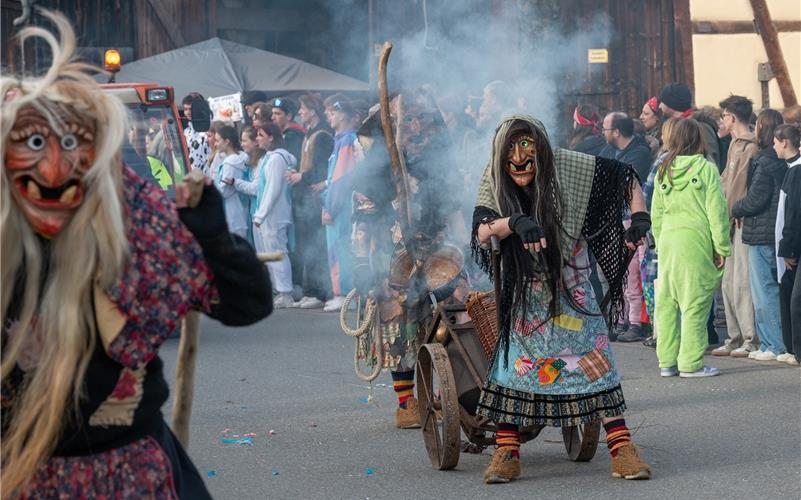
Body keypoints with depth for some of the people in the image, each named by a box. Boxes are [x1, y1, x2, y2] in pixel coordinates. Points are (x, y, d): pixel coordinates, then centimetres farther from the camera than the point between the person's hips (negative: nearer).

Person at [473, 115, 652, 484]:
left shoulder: (566, 166, -15)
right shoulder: (494, 181, -12)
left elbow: (624, 174, -4)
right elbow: (481, 231, -25)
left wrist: (639, 216, -16)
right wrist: (514, 223, -44)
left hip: (572, 289, -1)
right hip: (523, 292, 1)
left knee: (595, 359, -5)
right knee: (515, 360, -1)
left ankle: (622, 450, -5)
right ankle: (506, 454, 6)